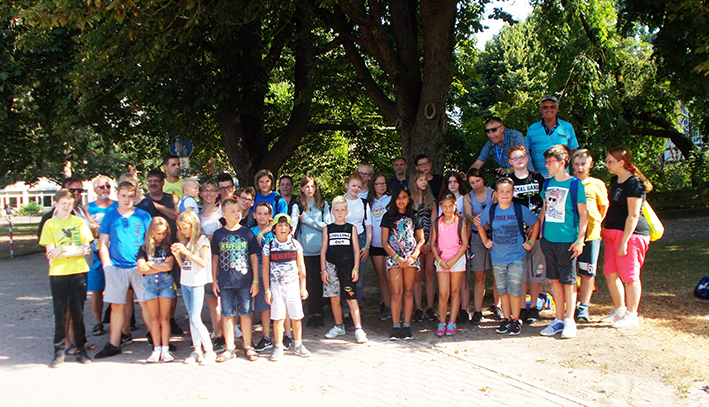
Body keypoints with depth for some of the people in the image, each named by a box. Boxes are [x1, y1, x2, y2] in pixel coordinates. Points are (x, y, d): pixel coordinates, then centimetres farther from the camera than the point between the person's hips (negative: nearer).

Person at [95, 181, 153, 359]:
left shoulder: (143, 215, 5)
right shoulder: (110, 215, 8)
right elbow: (103, 243, 9)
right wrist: (106, 264, -1)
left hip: (138, 267, -1)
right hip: (116, 267, 1)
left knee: (145, 304, -2)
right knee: (116, 306, 5)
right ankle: (114, 344, 12)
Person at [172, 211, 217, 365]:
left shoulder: (202, 240, -6)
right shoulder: (185, 242, 14)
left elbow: (203, 262, -16)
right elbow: (183, 266, 16)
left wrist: (186, 252, -19)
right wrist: (177, 255, 0)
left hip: (197, 284, -7)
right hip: (185, 283, 7)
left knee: (195, 319, -11)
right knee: (192, 319, 8)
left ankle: (209, 351, -3)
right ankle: (196, 350, 14)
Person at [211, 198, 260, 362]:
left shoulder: (247, 233, 2)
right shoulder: (218, 234, 4)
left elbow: (254, 257, 4)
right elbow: (215, 258, 10)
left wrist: (255, 281, 1)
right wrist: (214, 280, 6)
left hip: (245, 281, -1)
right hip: (225, 281, 1)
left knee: (246, 314, 5)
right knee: (227, 315, 7)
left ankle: (248, 347, 17)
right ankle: (230, 348, 17)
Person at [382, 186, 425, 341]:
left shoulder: (414, 217, 10)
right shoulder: (388, 217, 5)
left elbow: (421, 240, 10)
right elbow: (384, 242, 2)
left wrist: (413, 256, -6)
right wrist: (397, 257, -9)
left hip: (411, 257, 1)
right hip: (394, 257, -1)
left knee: (408, 292, 2)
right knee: (396, 293, -6)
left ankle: (407, 326, 6)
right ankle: (395, 326, 0)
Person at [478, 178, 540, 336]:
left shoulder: (520, 209, -6)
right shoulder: (490, 210, 0)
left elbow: (536, 222, 8)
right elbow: (480, 225, 19)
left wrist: (531, 241, 6)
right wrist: (485, 241, 12)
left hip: (517, 256, -3)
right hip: (498, 257, 3)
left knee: (514, 289, -4)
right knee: (502, 290, 9)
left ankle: (515, 321, 9)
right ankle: (506, 319, 22)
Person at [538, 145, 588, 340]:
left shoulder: (575, 184, -5)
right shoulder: (547, 184, 10)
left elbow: (583, 214, -5)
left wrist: (580, 239, -10)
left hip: (567, 240, -5)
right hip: (548, 239, 5)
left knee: (568, 281, 1)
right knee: (555, 280, 10)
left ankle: (569, 321, 11)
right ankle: (559, 319, 20)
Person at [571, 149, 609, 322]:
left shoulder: (597, 184, 6)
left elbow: (604, 207, 17)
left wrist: (596, 223, 10)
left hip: (591, 233, 0)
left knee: (588, 272, 1)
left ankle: (584, 307, 12)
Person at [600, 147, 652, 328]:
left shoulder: (634, 184, -14)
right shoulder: (615, 181, 14)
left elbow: (633, 215, -17)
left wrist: (624, 241, -19)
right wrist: (605, 230, 19)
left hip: (631, 234, -9)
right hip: (612, 232, 9)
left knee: (629, 275, -1)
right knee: (610, 274, 9)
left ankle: (631, 315, 11)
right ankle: (619, 310, 25)